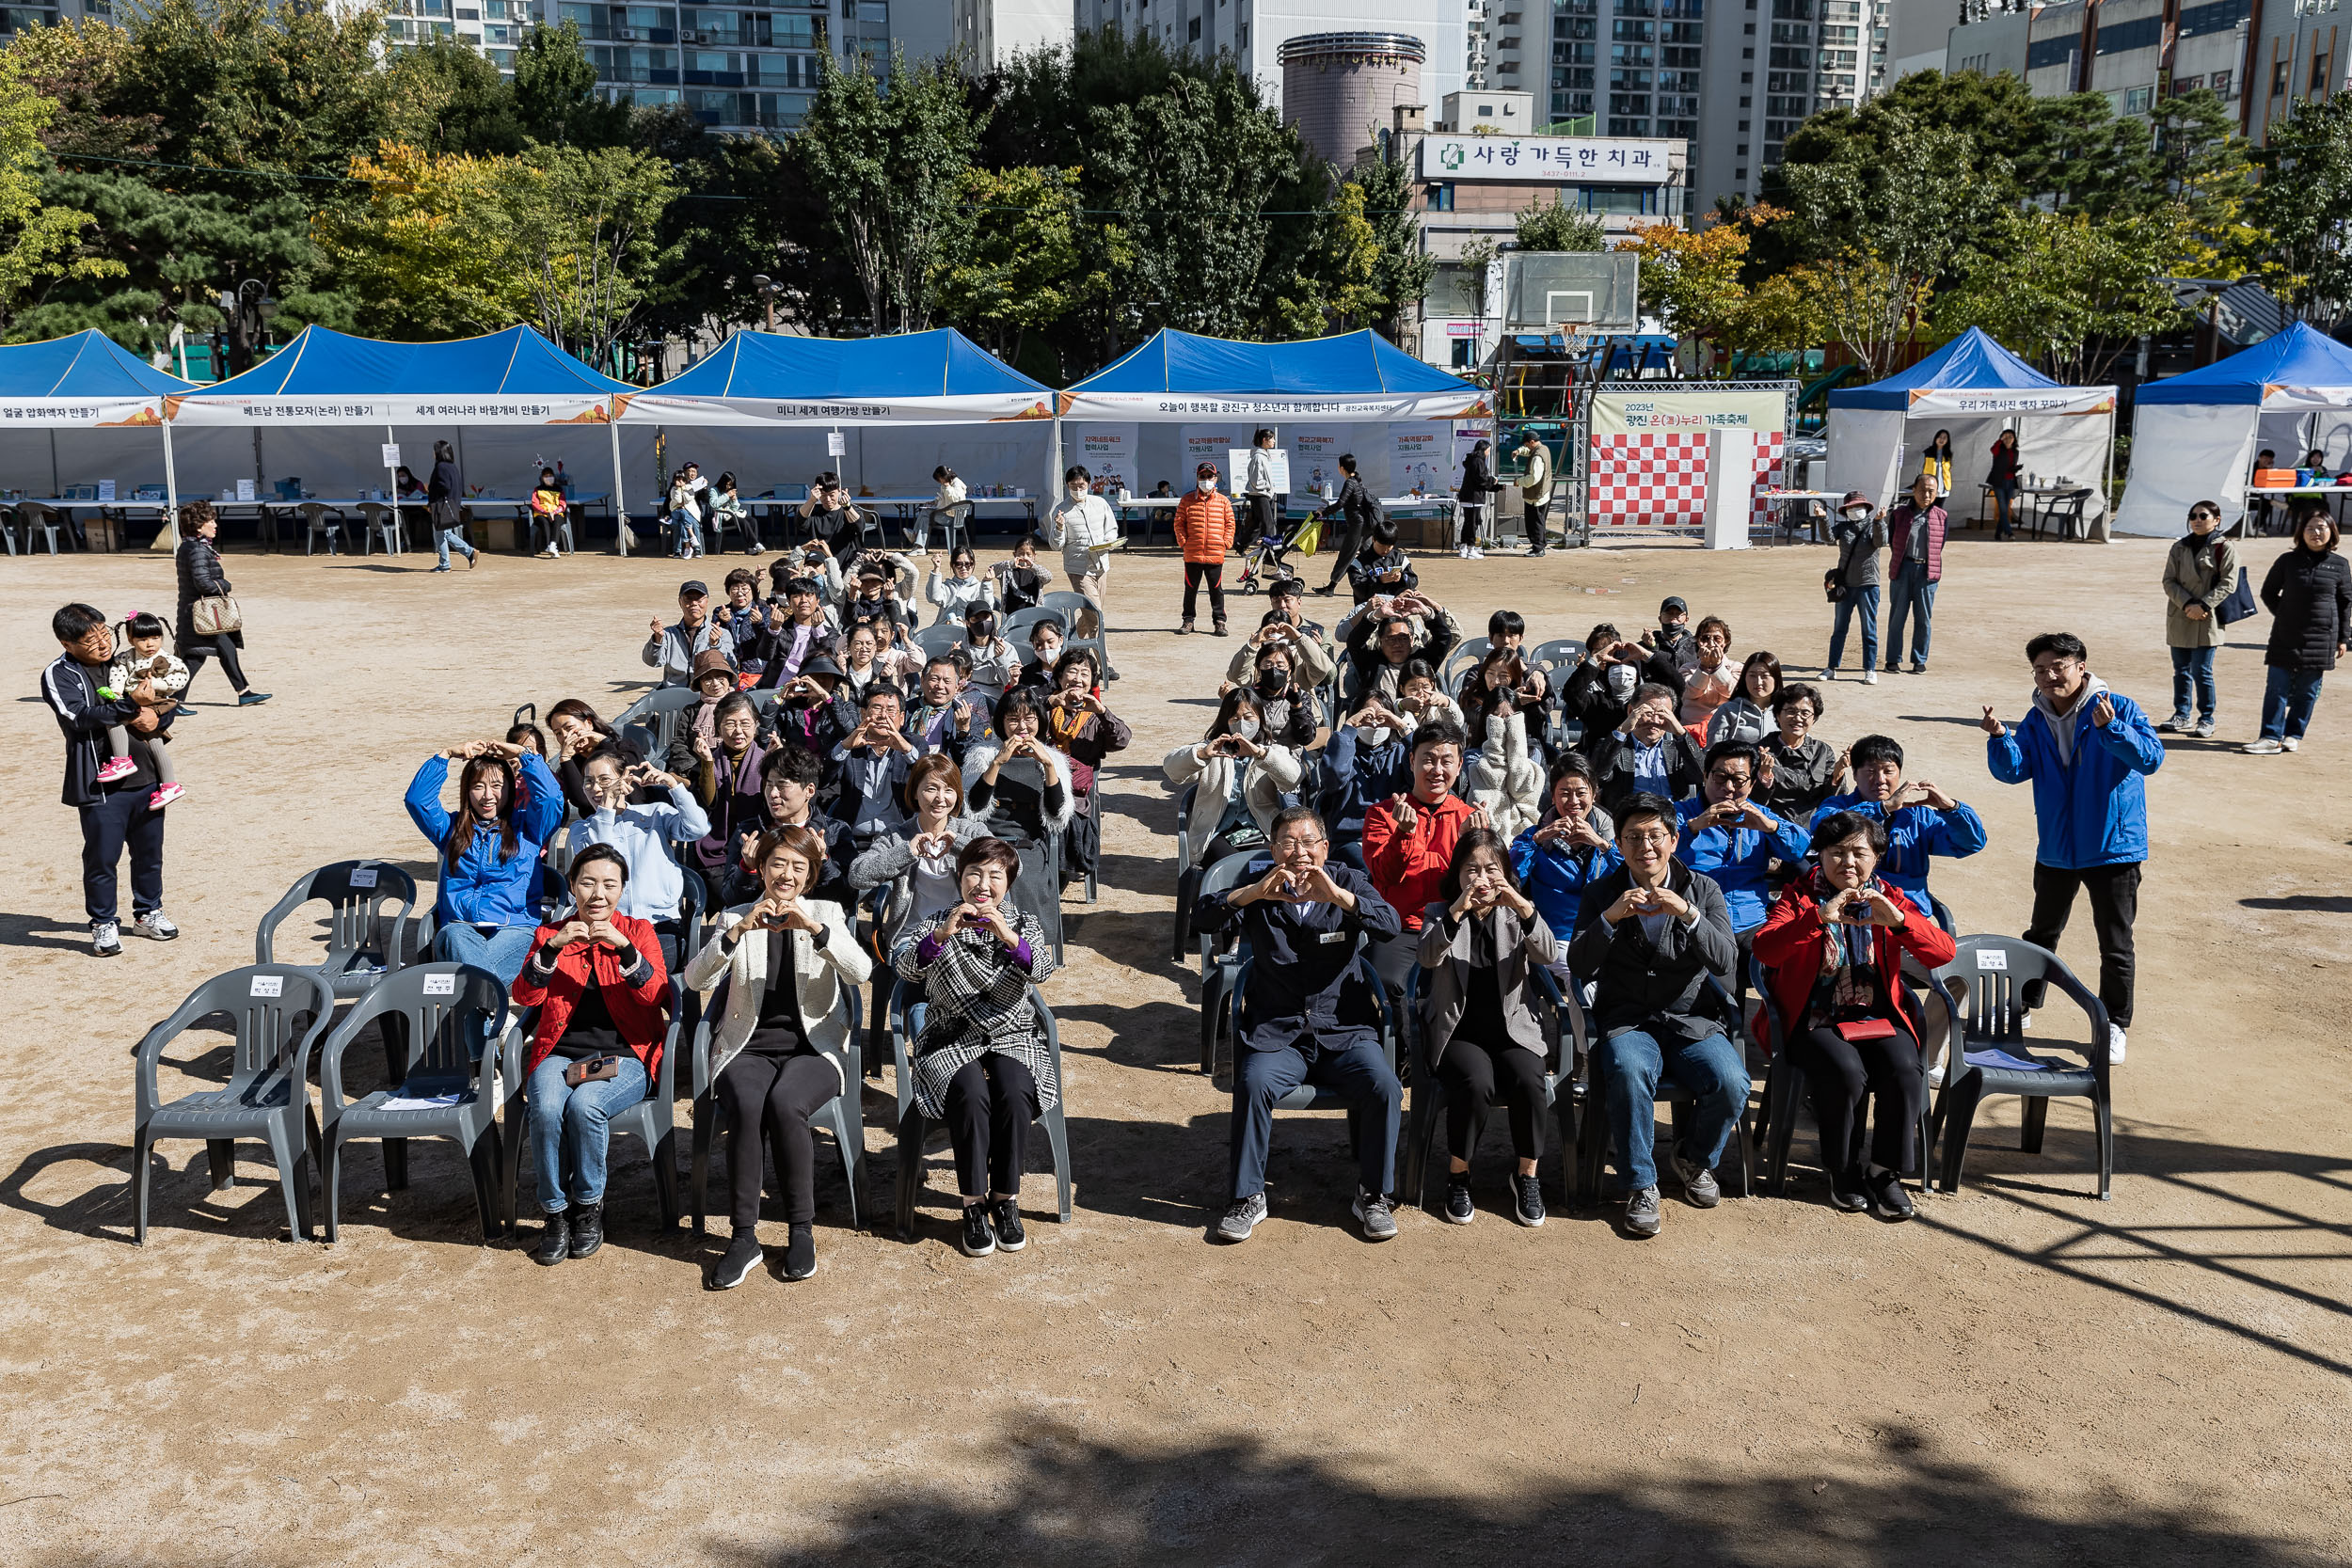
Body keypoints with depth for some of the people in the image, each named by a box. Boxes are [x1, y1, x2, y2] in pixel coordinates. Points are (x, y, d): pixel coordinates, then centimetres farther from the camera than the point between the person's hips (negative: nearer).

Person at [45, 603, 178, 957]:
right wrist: (131, 703, -31)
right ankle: (103, 924, 17)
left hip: (145, 777, 5)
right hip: (99, 784, -5)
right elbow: (83, 717, -20)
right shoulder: (58, 676, -6)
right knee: (102, 857, 1)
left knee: (149, 850, 15)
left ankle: (148, 913, 32)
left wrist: (155, 718, -4)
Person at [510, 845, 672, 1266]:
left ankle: (589, 1206, -9)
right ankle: (555, 1213, -10)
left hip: (623, 1055, -1)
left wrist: (623, 947, -22)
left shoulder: (637, 932, 8)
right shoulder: (550, 934, 12)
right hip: (560, 1053, 2)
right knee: (547, 1109, -30)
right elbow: (524, 995, -3)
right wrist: (553, 947, -17)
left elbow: (655, 996, -8)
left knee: (584, 1105, -32)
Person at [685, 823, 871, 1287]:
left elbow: (861, 972, -8)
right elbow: (696, 979, -5)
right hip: (749, 1048, 1)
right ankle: (744, 1236, -23)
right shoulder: (735, 919, 12)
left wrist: (816, 929, -22)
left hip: (813, 1048, -1)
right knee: (746, 1105, -33)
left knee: (784, 1103, -33)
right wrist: (738, 931, -20)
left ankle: (801, 1229, -19)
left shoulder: (826, 914, 11)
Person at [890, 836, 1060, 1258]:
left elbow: (1042, 968, -13)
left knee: (1014, 1092, -31)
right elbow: (905, 966, -13)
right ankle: (974, 1203, -16)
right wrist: (942, 935, -31)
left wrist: (1008, 936, -32)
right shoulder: (937, 924, 7)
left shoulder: (1024, 923, 9)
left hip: (1012, 1037, 1)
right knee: (970, 1093, -32)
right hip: (951, 1038, -1)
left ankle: (1006, 1199, -13)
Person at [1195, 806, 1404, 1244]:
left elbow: (1391, 927, -12)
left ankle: (1373, 1196, -3)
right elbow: (1202, 919, -10)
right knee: (1253, 1083, -29)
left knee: (1384, 1087, -24)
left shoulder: (1348, 883, 6)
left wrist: (1338, 896, -27)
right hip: (1277, 1035, -1)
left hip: (1345, 1031, 1)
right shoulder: (1259, 891, 5)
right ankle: (1247, 1198, -12)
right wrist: (1252, 893, -25)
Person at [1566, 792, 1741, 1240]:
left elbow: (1725, 961, -7)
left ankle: (1694, 1159, 6)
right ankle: (1639, 1185, -16)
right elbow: (1580, 965, -6)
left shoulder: (1703, 890, 5)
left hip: (1691, 1022, 1)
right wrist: (1610, 918, -23)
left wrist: (1688, 914, -24)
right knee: (1628, 1072, -35)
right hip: (1626, 1021, -1)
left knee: (1731, 1083, -26)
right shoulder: (1602, 893, 4)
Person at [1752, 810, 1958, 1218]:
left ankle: (1886, 1173, -7)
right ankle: (1845, 1171, -6)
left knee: (1905, 1070, -27)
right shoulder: (1799, 896, 3)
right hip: (1817, 1020, -2)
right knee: (1846, 1072, -31)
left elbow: (1944, 953, -4)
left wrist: (1898, 920, -22)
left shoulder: (1888, 898, 9)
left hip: (1879, 1017, 2)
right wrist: (1819, 917, -30)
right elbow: (1764, 949, -17)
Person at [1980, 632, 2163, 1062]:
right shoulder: (2036, 721, 2)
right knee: (2042, 932, 20)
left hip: (2113, 848, -4)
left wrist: (2111, 728, -39)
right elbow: (2014, 770, -7)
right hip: (2056, 848, 5)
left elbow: (2151, 757, -24)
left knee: (2115, 944, 3)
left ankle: (2114, 1025, 16)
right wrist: (1999, 738, -26)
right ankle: (2023, 1005, 37)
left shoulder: (2118, 708, -12)